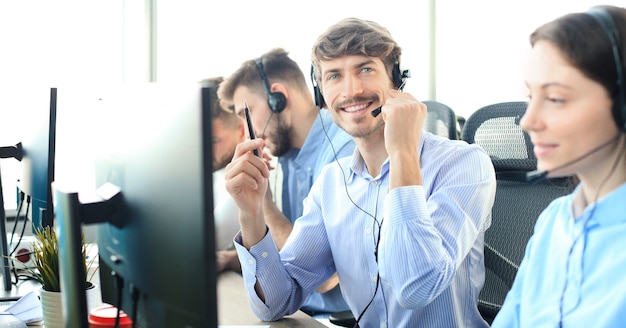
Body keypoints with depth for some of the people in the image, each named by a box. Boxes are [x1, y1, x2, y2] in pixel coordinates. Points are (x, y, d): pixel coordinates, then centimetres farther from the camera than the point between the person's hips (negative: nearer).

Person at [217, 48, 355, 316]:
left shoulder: (345, 151, -19)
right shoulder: (289, 156, 8)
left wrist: (262, 202, -15)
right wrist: (242, 260, -2)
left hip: (337, 315, -7)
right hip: (301, 310, 7)